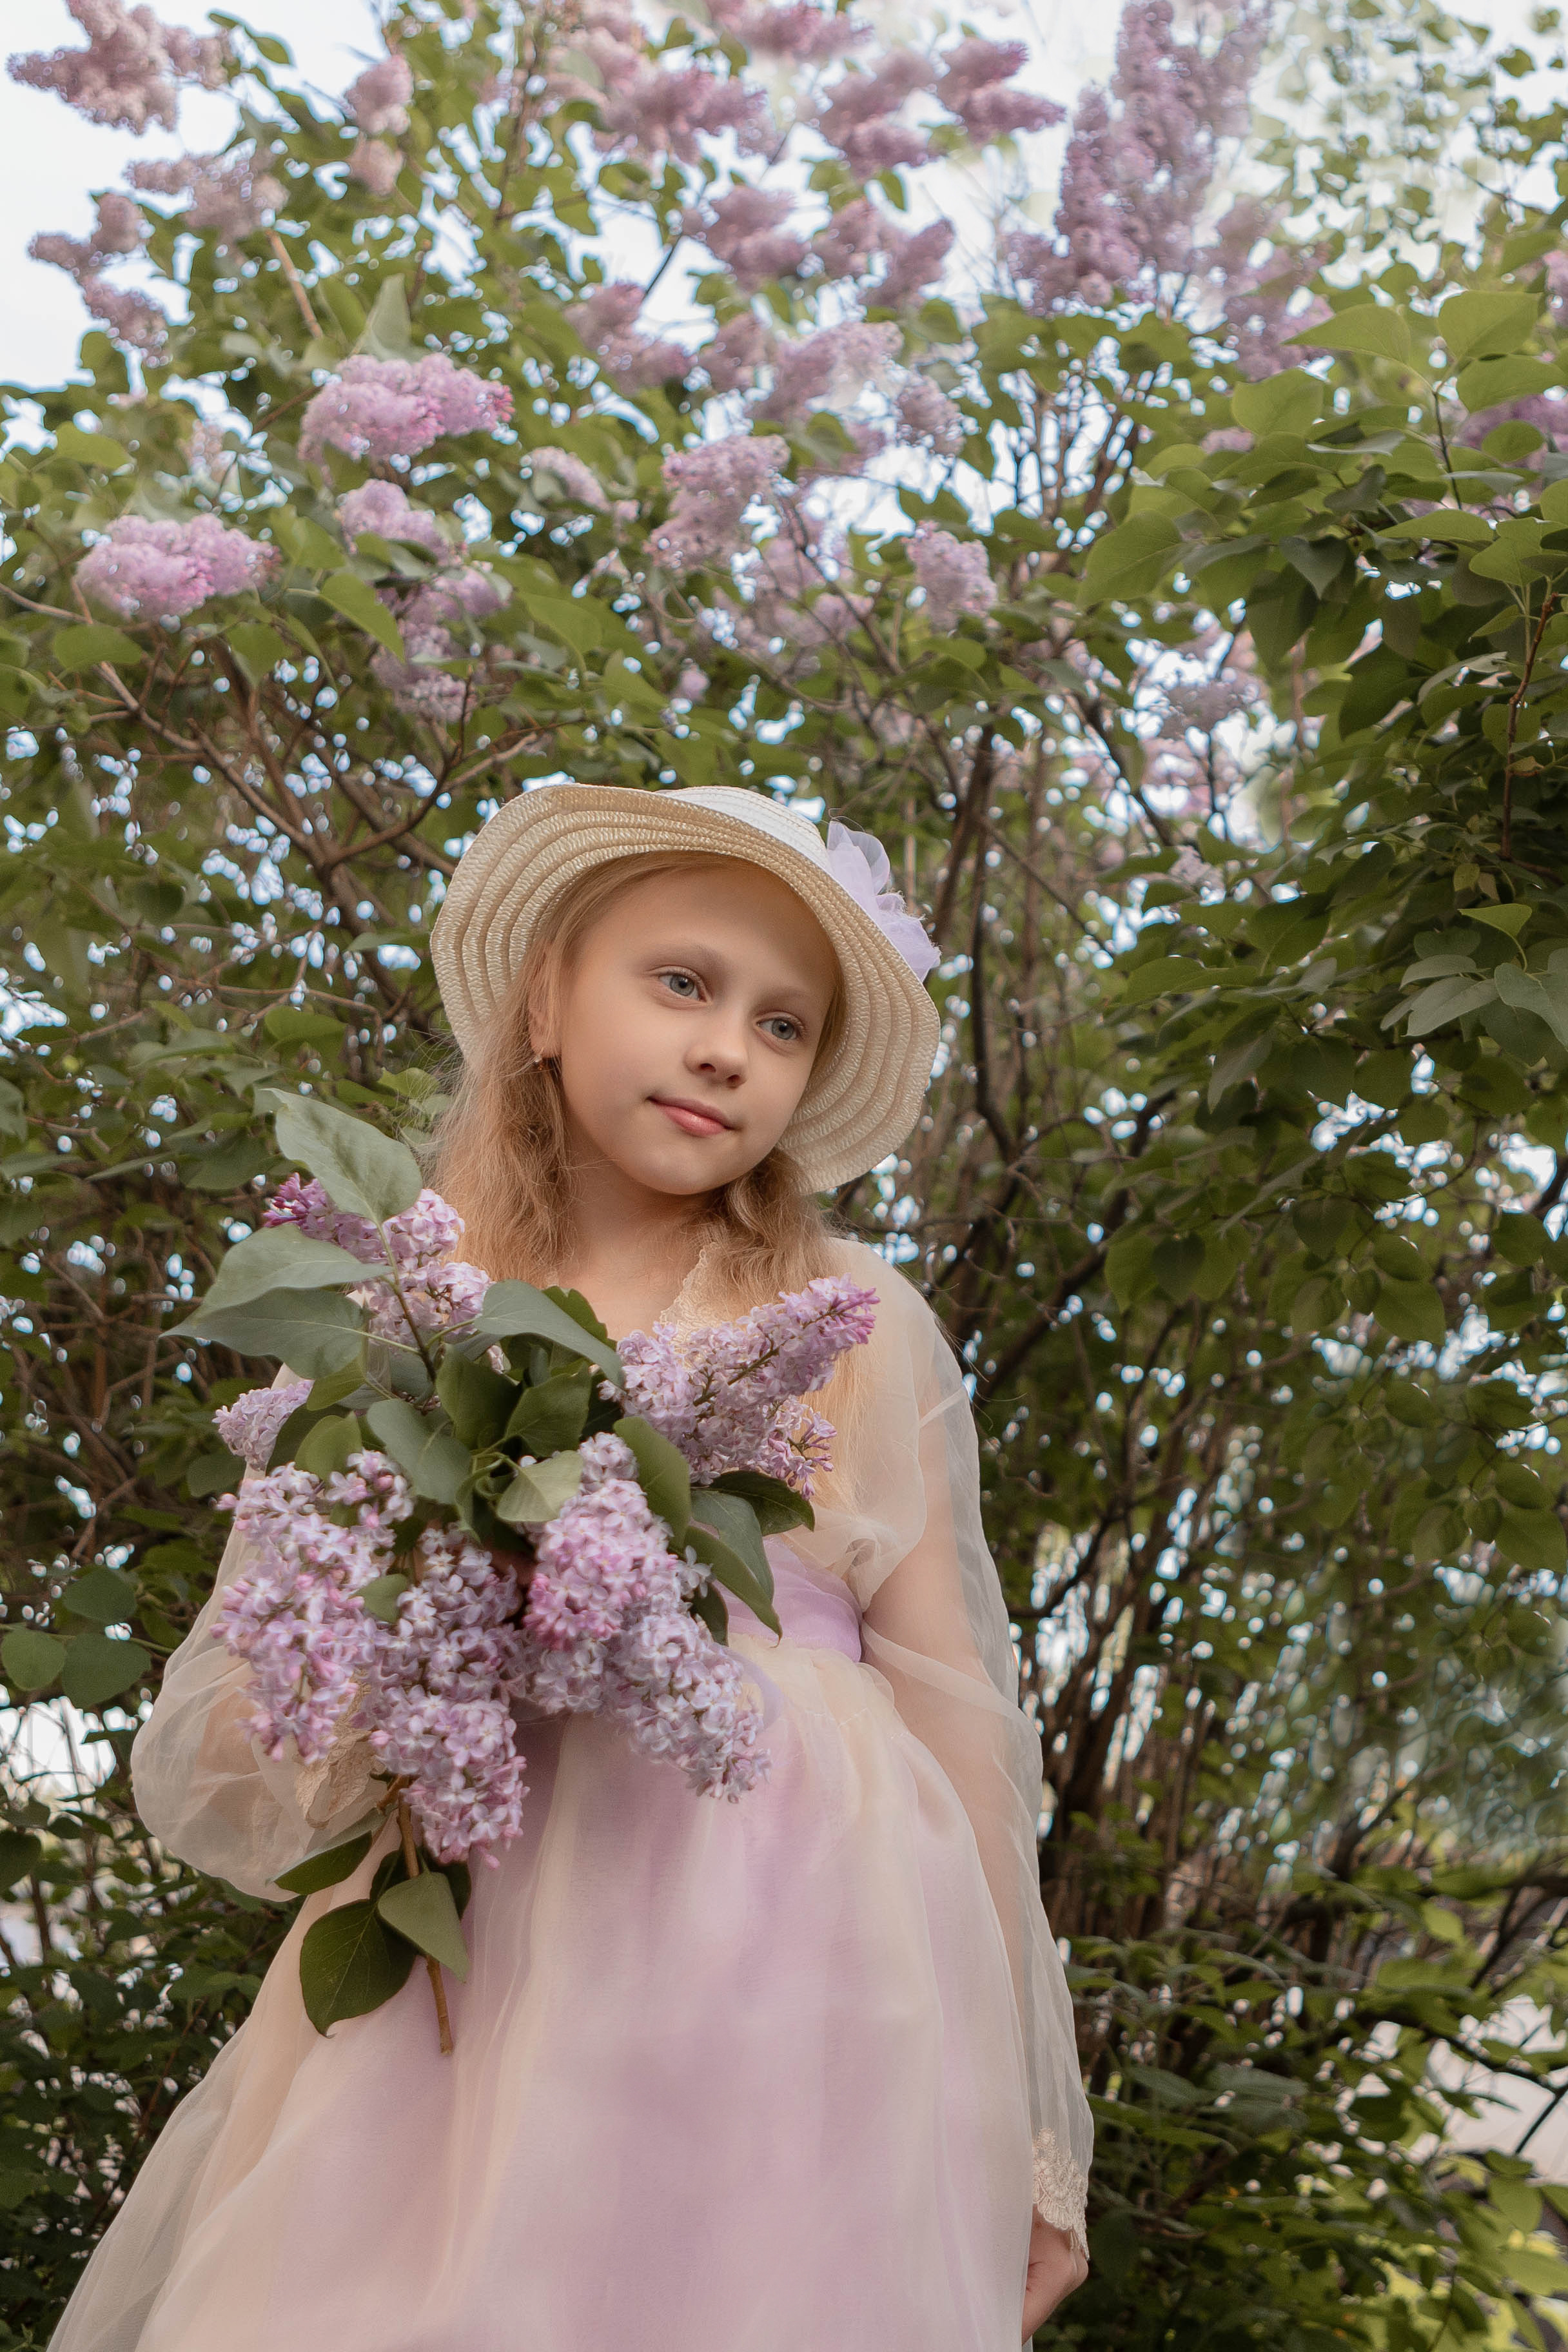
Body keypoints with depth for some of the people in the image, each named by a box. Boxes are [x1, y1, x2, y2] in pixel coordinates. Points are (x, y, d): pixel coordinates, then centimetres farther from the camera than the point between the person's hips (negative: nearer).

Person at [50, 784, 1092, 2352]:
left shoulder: (858, 1325, 7)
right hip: (459, 2001, 1)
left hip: (800, 1983, 0)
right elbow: (199, 1750, 7)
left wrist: (1022, 2134, 7)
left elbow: (953, 1718, 7)